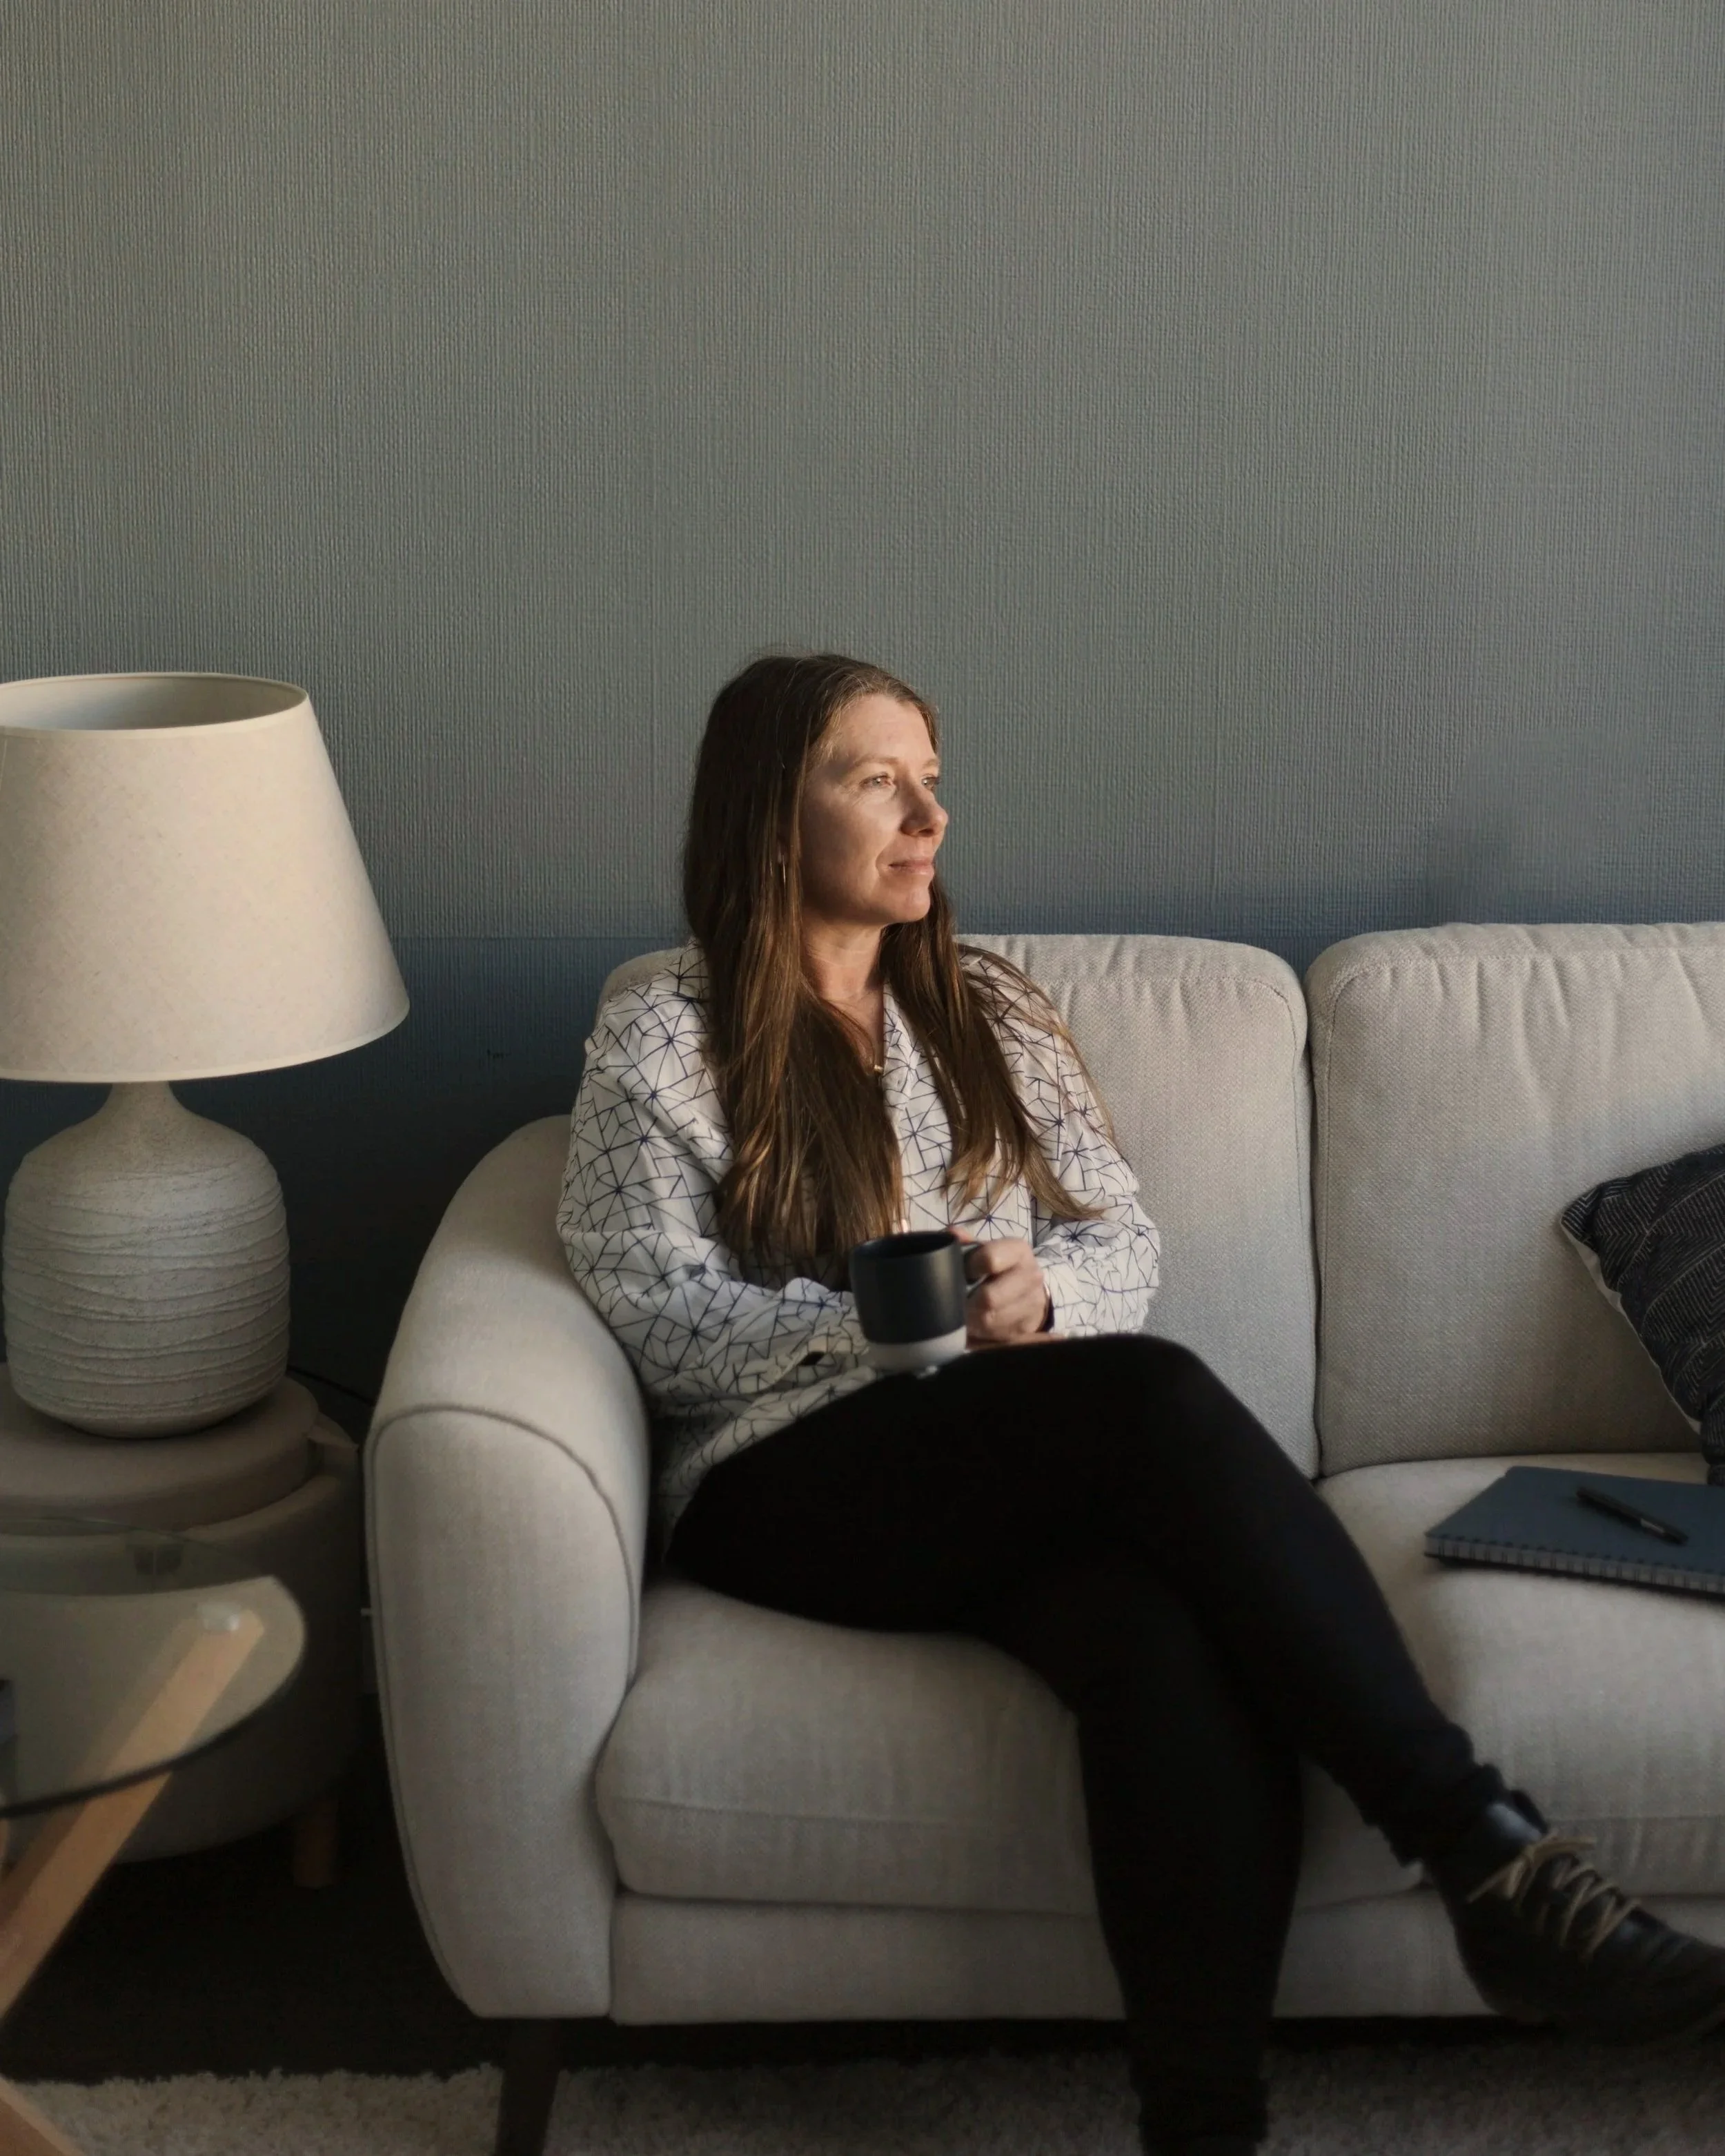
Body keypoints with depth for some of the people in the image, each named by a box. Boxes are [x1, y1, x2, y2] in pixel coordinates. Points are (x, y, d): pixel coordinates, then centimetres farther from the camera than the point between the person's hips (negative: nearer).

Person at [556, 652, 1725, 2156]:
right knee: (1152, 1394, -35)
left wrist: (1036, 1295, -10)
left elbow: (1125, 1248, 15)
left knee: (1170, 1636, -36)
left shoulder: (992, 1013, 21)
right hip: (790, 1490, -4)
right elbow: (659, 1321, -2)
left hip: (1028, 1476, 4)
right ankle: (1484, 1848, -38)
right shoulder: (662, 1042, 8)